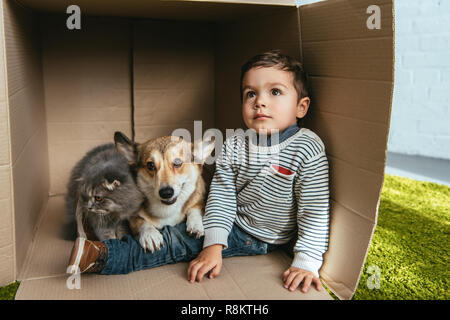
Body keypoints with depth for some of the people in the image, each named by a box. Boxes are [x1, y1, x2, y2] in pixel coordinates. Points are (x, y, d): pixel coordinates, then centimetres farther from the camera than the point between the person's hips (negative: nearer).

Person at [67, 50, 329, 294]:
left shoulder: (308, 148, -24)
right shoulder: (233, 147, -11)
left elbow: (315, 211, -21)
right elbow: (221, 196, -9)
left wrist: (307, 262, -24)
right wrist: (213, 245, -17)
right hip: (234, 225, 5)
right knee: (179, 237, -6)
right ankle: (104, 254, 2)